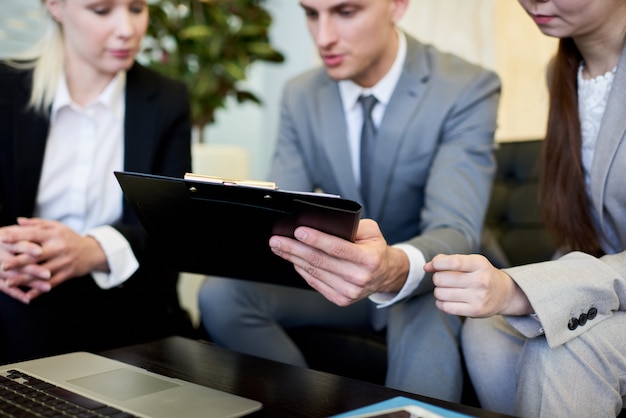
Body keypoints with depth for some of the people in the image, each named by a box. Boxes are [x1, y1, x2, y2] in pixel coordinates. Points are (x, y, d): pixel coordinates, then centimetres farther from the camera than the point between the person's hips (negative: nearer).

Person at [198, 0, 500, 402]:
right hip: (339, 274, 5)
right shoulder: (300, 95, -2)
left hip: (427, 281, -4)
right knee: (220, 294, -16)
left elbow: (454, 232, -29)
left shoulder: (468, 90, -17)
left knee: (429, 318, -38)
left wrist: (397, 270, -52)